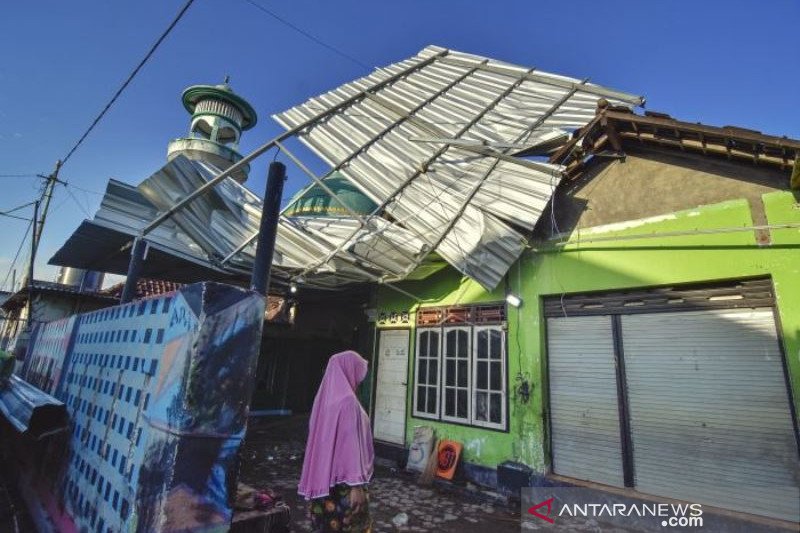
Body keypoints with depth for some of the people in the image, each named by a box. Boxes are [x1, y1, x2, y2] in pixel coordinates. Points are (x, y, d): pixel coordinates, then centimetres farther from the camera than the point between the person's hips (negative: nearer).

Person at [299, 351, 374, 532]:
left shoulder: (324, 397, 4)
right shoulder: (347, 402, -22)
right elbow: (350, 444, -24)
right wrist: (356, 484, -20)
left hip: (323, 475, 8)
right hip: (342, 479, -8)